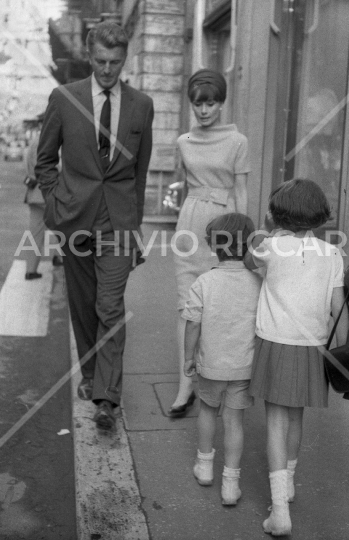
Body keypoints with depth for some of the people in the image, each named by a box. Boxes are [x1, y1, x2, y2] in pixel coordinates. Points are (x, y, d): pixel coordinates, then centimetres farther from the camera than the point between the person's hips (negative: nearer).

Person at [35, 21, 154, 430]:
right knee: (82, 304, 12)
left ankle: (106, 399, -5)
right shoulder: (63, 98, 2)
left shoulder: (141, 105, 4)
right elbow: (45, 160, 10)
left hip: (119, 220, -1)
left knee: (111, 308, -8)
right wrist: (55, 202, -1)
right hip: (75, 216, 1)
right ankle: (89, 374, 31)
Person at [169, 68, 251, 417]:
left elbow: (240, 192, -2)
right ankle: (185, 386, 0)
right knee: (187, 303, -2)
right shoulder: (184, 142, 8)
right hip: (190, 222, 3)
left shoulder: (237, 142, -3)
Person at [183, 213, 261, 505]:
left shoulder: (204, 283, -14)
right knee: (234, 419, 10)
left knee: (208, 409, 23)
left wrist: (189, 357, 4)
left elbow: (193, 325, -10)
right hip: (245, 365, 1)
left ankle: (205, 464, 36)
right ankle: (230, 483, 11)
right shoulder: (258, 283, -10)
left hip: (212, 363, 0)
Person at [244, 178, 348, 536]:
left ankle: (280, 510, -4)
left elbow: (248, 263, 12)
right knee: (295, 416, 21)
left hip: (276, 345, -3)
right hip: (311, 348, 3)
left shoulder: (272, 245, -10)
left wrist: (266, 231, 17)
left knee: (276, 421, 2)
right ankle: (287, 479, 41)